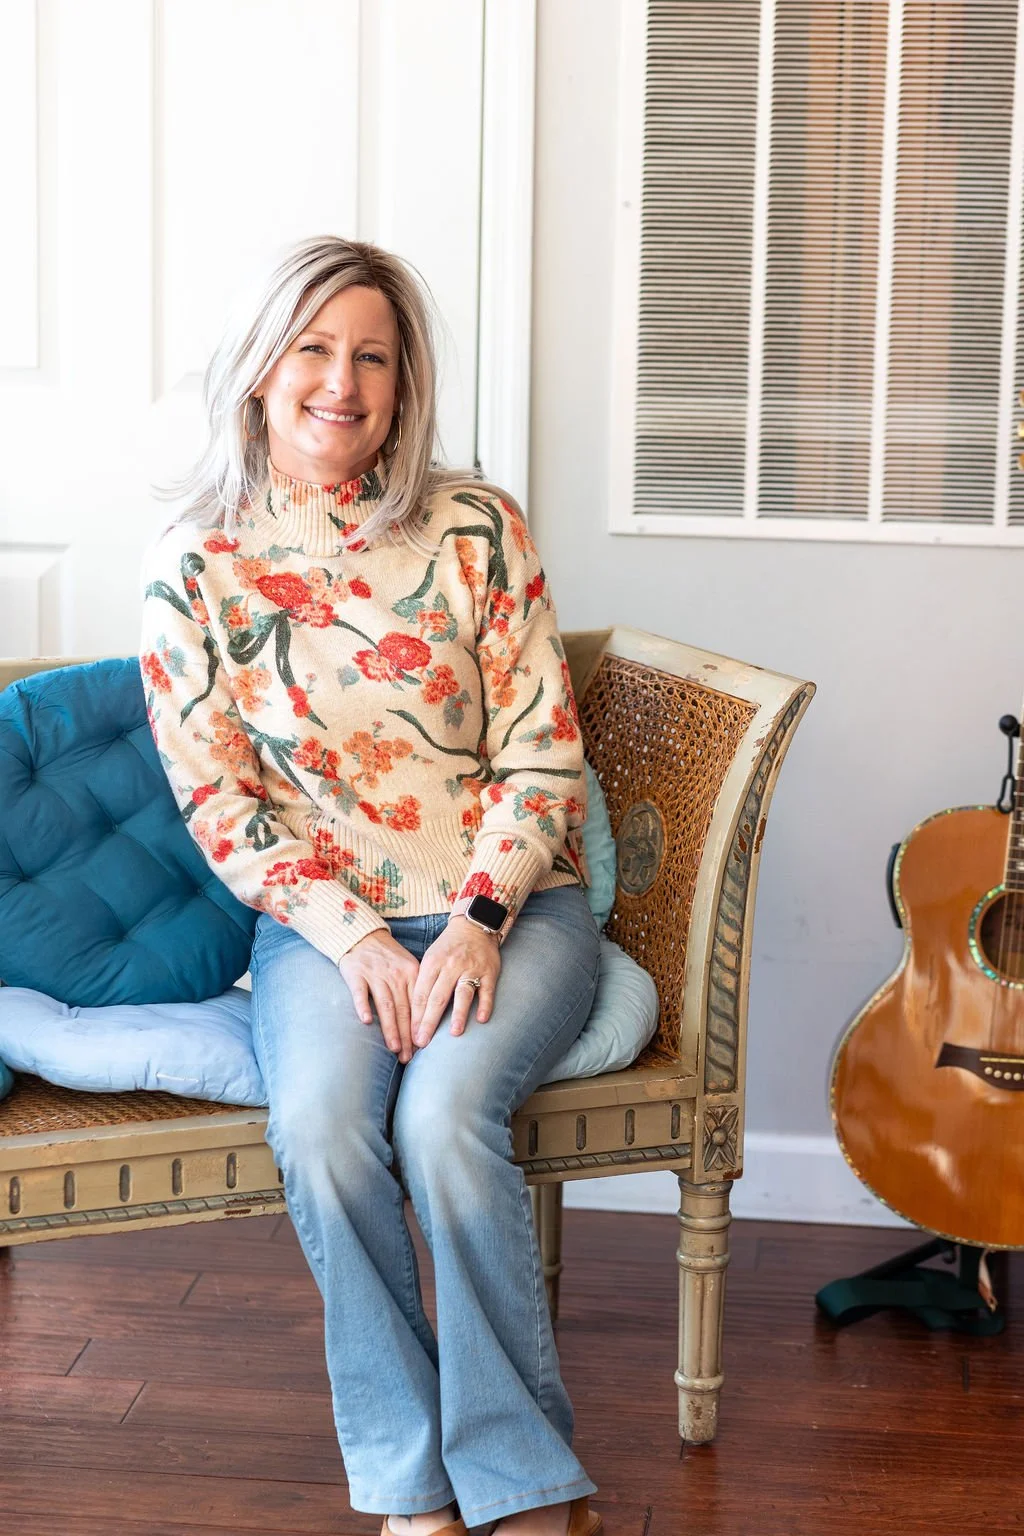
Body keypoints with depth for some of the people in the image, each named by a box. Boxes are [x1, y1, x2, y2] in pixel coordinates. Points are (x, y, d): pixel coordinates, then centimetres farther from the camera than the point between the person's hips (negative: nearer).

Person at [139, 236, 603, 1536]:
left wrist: (478, 924, -14)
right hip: (321, 917, 1)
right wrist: (355, 937, -12)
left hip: (505, 906, 0)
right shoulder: (195, 563, 2)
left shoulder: (474, 526, 1)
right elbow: (218, 799, 0)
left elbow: (542, 756, 0)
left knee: (444, 1113, -29)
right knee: (319, 1124, -29)